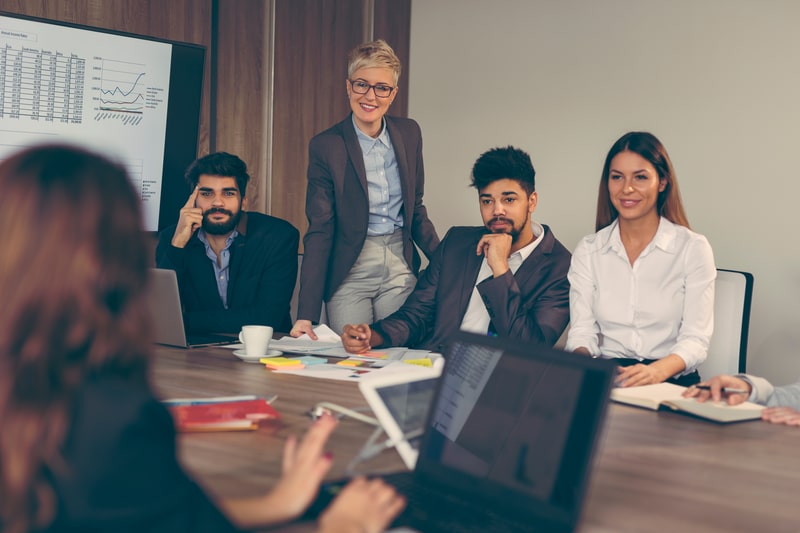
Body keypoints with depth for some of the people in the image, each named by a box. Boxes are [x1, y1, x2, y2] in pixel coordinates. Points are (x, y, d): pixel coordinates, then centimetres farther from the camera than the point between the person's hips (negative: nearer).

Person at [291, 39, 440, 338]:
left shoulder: (409, 134, 5)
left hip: (400, 269, 3)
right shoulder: (325, 146, -8)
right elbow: (319, 231, -10)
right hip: (349, 272, -3)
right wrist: (307, 313, -16)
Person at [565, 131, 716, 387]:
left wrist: (657, 370, -26)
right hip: (606, 381, 2)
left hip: (672, 383, -2)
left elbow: (696, 339, -5)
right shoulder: (587, 251, 10)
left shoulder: (693, 248, 2)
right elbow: (582, 331, 5)